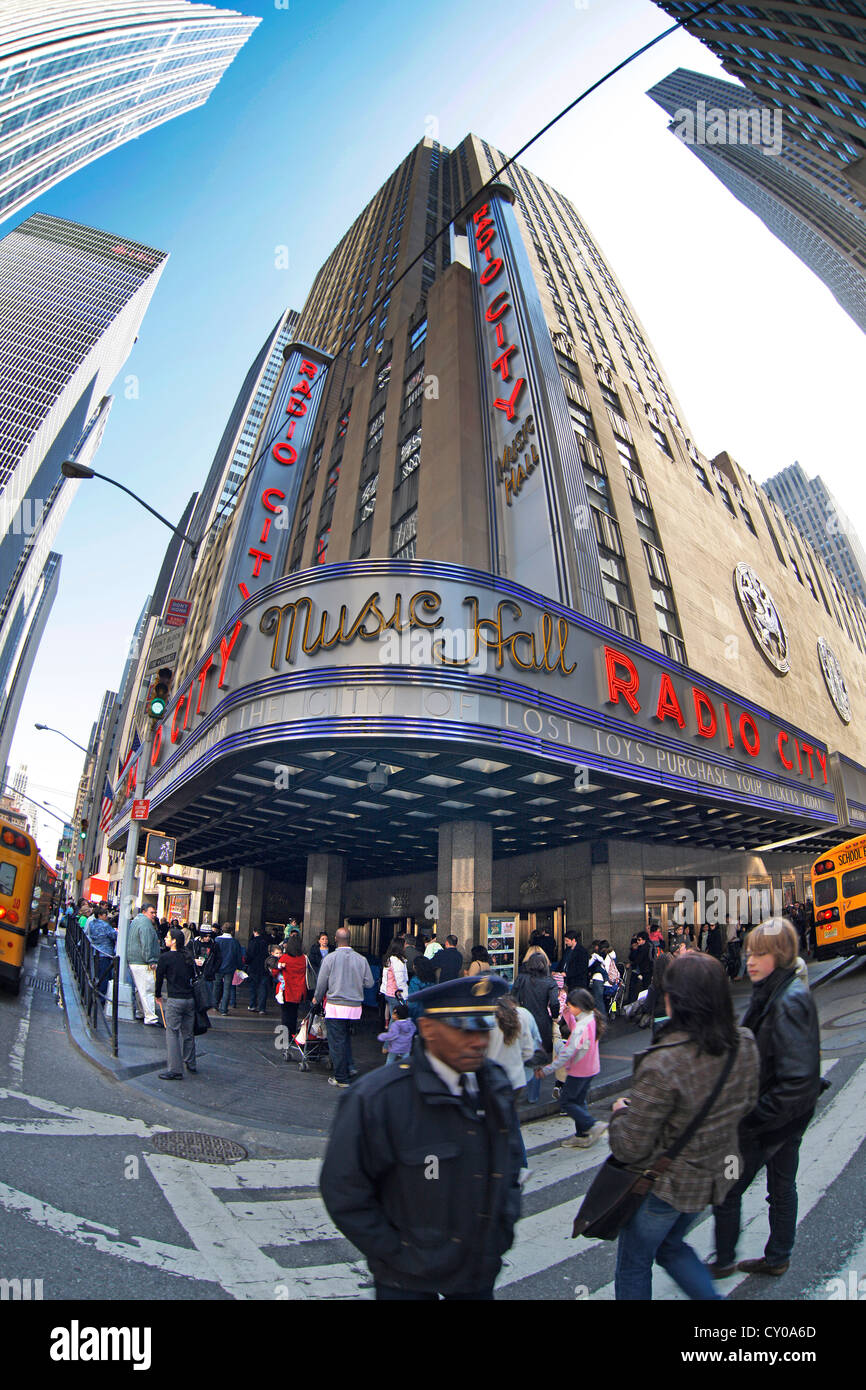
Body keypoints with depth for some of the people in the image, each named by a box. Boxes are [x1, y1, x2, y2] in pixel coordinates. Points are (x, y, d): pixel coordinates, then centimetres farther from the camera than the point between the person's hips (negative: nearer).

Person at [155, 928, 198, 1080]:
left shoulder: (165, 957, -7)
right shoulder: (188, 957, 9)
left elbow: (159, 978, 0)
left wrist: (157, 994, 16)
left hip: (175, 1000, -6)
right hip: (190, 998, 6)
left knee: (172, 1033, 1)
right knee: (188, 1032, 17)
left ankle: (175, 1070, -1)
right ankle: (190, 1064, 28)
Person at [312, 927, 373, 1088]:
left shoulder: (330, 958, -9)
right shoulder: (361, 959, -2)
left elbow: (321, 983, -3)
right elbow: (369, 983, 2)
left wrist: (317, 999, 15)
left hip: (335, 1005, -3)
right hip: (355, 1006, 3)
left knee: (337, 1041, 5)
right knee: (346, 1036, 23)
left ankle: (341, 1078, 11)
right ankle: (350, 1067, 16)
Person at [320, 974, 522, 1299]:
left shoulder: (496, 1084, -7)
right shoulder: (377, 1098, -25)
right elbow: (343, 1191, -17)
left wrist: (504, 1227, 4)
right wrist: (396, 1256, -13)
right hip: (409, 1281, -4)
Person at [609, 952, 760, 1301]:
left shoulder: (664, 1063, -35)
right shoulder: (745, 1045, -15)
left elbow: (629, 1148, -25)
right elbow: (746, 1104, 6)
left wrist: (620, 1111, -6)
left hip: (666, 1185, -6)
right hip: (715, 1177, 6)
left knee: (634, 1264, 21)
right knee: (671, 1245, 32)